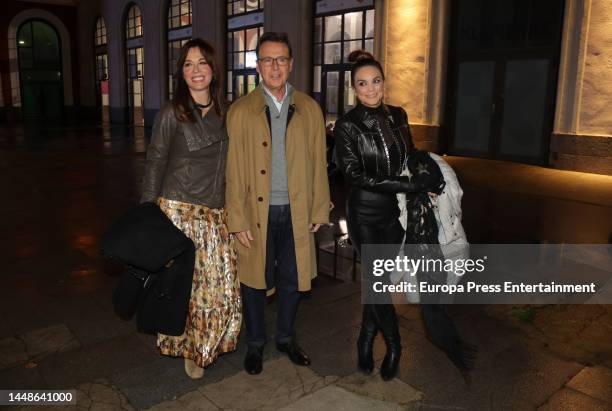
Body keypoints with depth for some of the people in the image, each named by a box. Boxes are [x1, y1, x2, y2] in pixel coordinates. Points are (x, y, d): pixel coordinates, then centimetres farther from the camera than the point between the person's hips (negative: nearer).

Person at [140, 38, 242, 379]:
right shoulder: (172, 113, -3)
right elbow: (155, 163, 0)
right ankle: (185, 345, 29)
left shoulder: (226, 112, 8)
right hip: (179, 210, -3)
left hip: (216, 214, 4)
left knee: (221, 284, 3)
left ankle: (205, 345, 29)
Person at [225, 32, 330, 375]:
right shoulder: (240, 111, -2)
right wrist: (238, 220, -8)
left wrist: (319, 211, 3)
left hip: (297, 212, 2)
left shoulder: (310, 109, 4)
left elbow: (318, 164, 5)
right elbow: (234, 170, -4)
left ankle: (286, 338, 37)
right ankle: (255, 344, 32)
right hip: (257, 212, -2)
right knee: (255, 281, 11)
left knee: (292, 280, 14)